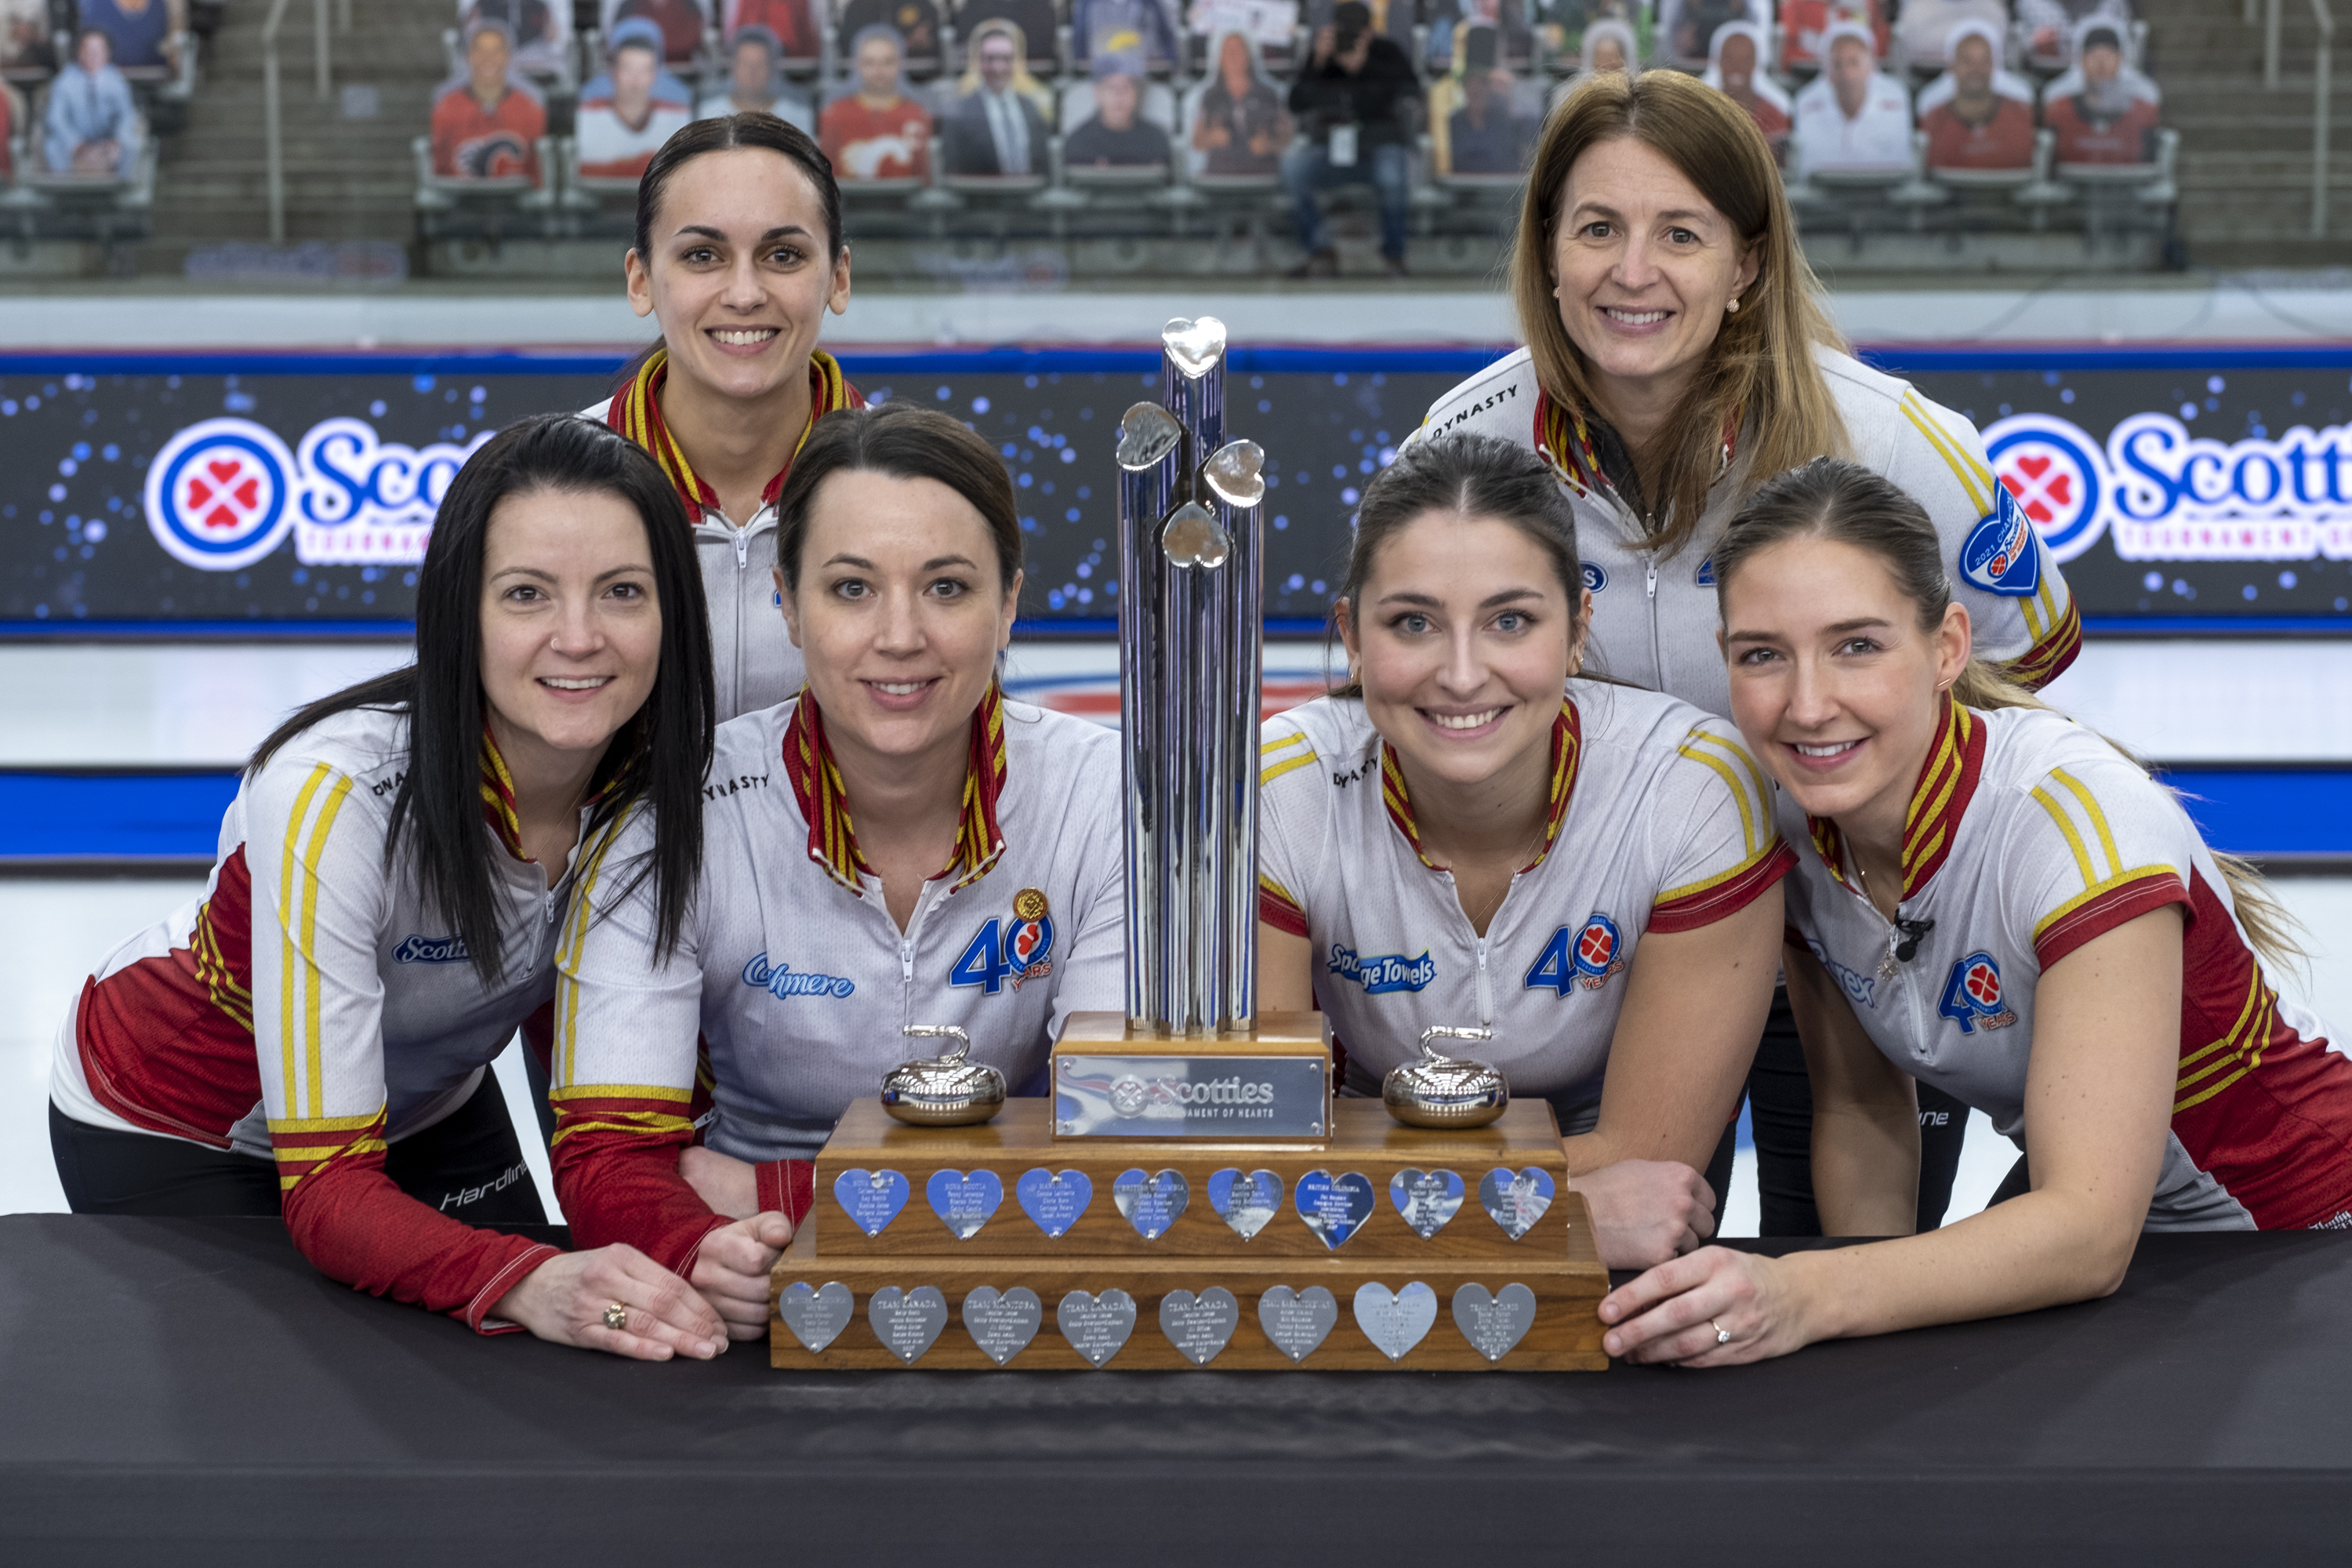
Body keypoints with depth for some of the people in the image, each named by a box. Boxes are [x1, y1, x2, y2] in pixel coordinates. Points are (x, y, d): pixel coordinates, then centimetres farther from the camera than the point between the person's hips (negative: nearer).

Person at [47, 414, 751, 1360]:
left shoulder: (658, 783, -23)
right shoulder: (335, 797, -39)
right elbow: (326, 1184, -38)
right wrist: (524, 1283, -58)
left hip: (425, 1103, 4)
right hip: (174, 1134, -4)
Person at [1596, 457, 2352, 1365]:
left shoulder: (2079, 818, -29)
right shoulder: (1791, 819, -11)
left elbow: (2092, 1231, -36)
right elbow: (1862, 1107, 2)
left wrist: (1806, 1299, -50)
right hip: (2067, 1207, 5)